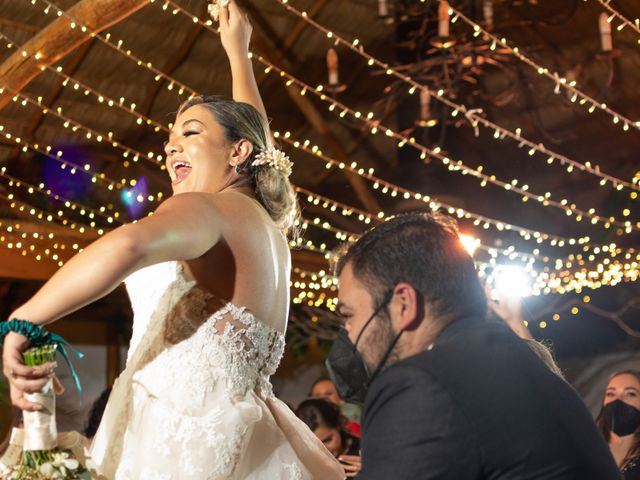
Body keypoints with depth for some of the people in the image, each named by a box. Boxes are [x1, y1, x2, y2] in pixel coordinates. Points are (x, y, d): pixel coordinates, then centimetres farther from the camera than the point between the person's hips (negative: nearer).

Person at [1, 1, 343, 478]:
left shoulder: (211, 209, -8)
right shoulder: (267, 225, 17)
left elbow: (126, 245, -31)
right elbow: (256, 138, 37)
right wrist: (238, 52, 52)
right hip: (238, 435, 8)